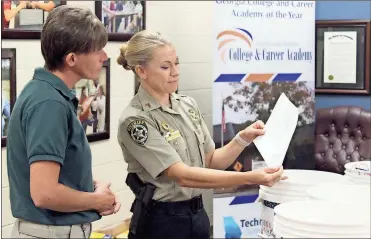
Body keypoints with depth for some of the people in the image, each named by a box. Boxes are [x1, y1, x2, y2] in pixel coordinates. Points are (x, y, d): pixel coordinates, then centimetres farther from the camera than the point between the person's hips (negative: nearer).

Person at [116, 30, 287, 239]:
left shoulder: (188, 104, 4)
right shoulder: (135, 120, -18)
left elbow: (210, 162, 8)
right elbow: (183, 175, -25)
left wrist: (243, 139, -10)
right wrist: (250, 178, -31)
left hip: (198, 215, 6)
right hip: (161, 222, -6)